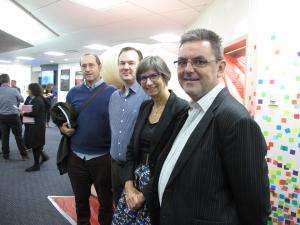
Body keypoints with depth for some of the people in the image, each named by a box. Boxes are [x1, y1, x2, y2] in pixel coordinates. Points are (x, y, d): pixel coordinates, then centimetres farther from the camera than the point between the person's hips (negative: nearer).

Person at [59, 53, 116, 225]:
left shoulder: (112, 92, -8)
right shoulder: (73, 92, 3)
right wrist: (63, 127, -6)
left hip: (103, 158, -3)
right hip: (76, 157, 3)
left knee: (106, 201, 17)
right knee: (81, 200, 22)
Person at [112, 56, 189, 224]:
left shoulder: (182, 109, -16)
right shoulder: (145, 106, 6)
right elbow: (132, 147, 8)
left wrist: (145, 193, -13)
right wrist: (129, 184, -4)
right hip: (136, 180, 6)